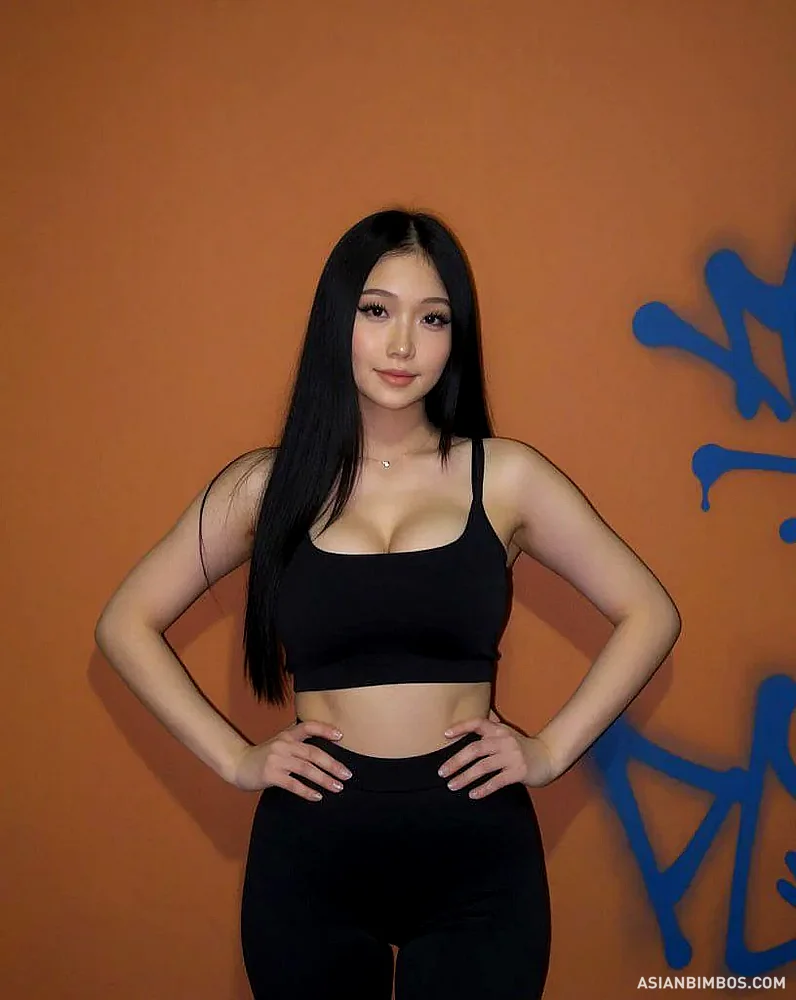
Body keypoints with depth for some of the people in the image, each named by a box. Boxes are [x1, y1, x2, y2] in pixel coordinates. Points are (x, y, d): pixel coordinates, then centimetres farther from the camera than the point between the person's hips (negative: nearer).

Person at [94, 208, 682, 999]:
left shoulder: (505, 475, 0)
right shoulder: (269, 485, 1)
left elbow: (650, 614, 5)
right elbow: (125, 623, 6)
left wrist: (552, 748, -2)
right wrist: (233, 757, -1)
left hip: (478, 853, 0)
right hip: (310, 854, 1)